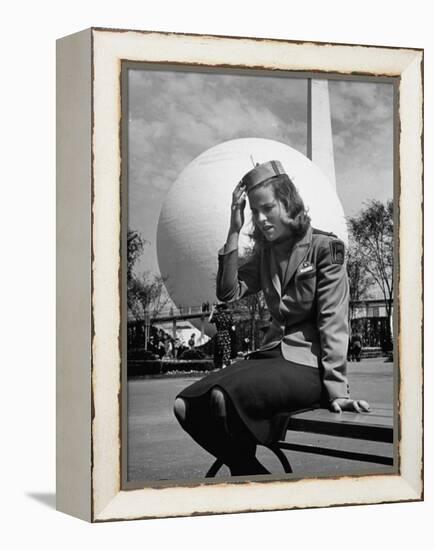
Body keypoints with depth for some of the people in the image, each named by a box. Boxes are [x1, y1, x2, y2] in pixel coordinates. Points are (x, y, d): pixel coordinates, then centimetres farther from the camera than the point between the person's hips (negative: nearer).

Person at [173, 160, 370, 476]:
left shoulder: (326, 248, -4)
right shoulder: (265, 253, 16)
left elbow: (333, 321, -9)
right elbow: (228, 293, 3)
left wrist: (337, 389, -16)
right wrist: (234, 231, -2)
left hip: (308, 364, -7)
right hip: (273, 354, 7)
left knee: (223, 397, -30)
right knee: (185, 406, -10)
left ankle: (246, 470, -4)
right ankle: (252, 475, 3)